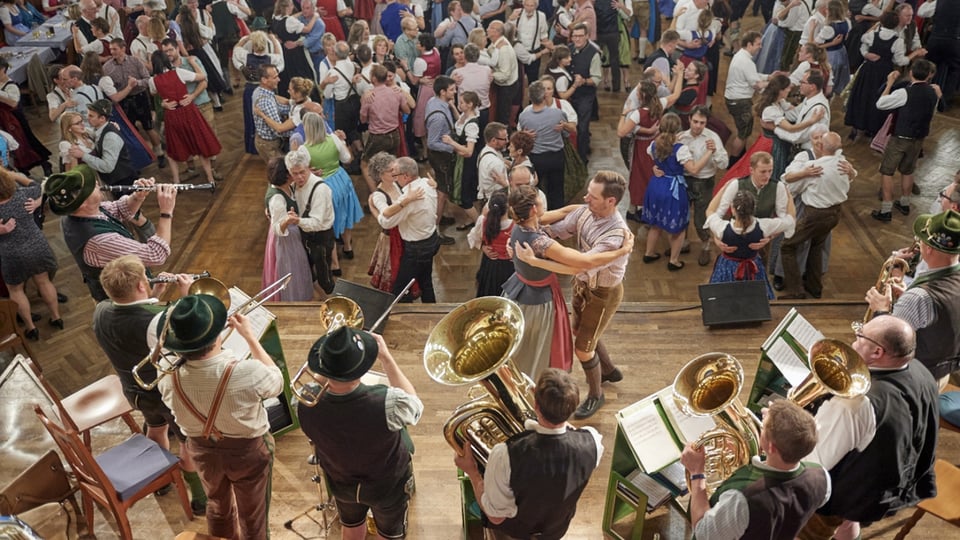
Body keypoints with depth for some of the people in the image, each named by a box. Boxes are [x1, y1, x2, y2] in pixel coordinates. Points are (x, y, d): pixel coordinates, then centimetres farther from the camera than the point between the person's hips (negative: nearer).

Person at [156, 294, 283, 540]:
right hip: (248, 451, -3)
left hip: (203, 450, 4)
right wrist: (250, 337, -9)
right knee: (252, 516, 22)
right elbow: (276, 382, -13)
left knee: (218, 507, 31)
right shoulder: (248, 373, -38)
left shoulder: (168, 379, -28)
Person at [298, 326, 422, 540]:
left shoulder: (306, 404, -32)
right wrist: (386, 357, -17)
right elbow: (415, 406, -18)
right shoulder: (385, 403, -43)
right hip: (387, 486, -3)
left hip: (341, 482, 3)